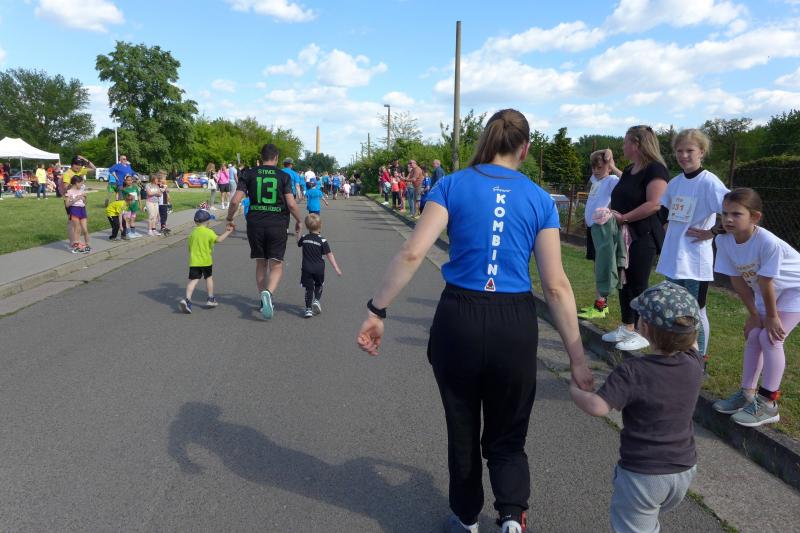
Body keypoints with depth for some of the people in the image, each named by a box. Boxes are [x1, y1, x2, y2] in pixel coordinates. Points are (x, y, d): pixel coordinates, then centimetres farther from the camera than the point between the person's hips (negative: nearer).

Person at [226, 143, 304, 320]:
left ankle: (264, 300, 23)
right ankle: (268, 292, -24)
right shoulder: (284, 176, -1)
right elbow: (291, 204, -8)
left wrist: (229, 219, 11)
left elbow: (236, 200, -4)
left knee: (261, 264, 17)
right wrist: (298, 221, 8)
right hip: (277, 225, -2)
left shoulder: (249, 174, 3)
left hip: (255, 224, 2)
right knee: (276, 265, 3)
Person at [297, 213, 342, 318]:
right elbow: (329, 255, -10)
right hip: (319, 268, -1)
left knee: (309, 288, 6)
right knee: (318, 285, 22)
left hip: (307, 268, 1)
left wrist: (298, 232, 34)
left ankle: (308, 308, 2)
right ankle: (316, 300, 4)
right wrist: (336, 268, -7)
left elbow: (298, 242, 23)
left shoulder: (304, 238, -1)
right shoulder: (322, 240, -9)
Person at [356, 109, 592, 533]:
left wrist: (377, 310, -7)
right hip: (515, 325, 1)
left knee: (462, 430, 21)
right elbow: (556, 285, -2)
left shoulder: (453, 185, -1)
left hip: (458, 319, 0)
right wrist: (577, 358, 2)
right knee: (507, 435, 21)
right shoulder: (540, 200, 2)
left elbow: (412, 253, -12)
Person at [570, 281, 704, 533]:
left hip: (643, 474, -6)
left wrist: (574, 390, -15)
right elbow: (691, 343, 16)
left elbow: (597, 406, -33)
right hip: (684, 470, 7)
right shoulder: (694, 364, -8)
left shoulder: (632, 372, -26)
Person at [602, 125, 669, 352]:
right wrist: (609, 211, 2)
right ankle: (627, 328, 23)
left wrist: (623, 217, -21)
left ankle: (643, 333, 10)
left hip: (642, 237, -9)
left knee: (638, 285, -2)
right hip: (623, 235, 9)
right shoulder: (629, 170, 15)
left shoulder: (654, 169, -13)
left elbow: (654, 204, -24)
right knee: (624, 282, 12)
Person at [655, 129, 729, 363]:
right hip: (673, 256, 7)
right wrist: (669, 227, 9)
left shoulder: (708, 182, -14)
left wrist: (712, 232, -17)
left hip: (695, 259, -7)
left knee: (696, 311, 4)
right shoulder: (675, 182, 7)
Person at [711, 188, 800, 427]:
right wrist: (754, 314, -4)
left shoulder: (768, 242, -37)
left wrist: (772, 317, -16)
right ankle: (747, 394, 16)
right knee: (753, 336, 4)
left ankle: (768, 403, -4)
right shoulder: (724, 240, -19)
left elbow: (766, 283, -27)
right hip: (768, 291, 7)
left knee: (770, 338, -15)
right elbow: (737, 280, -10)